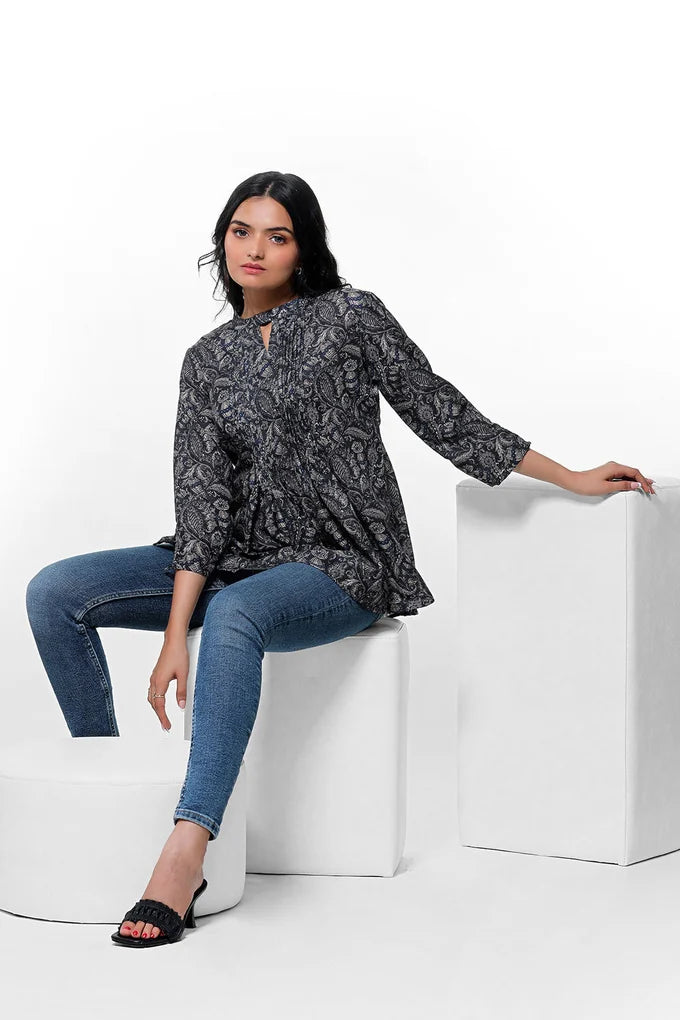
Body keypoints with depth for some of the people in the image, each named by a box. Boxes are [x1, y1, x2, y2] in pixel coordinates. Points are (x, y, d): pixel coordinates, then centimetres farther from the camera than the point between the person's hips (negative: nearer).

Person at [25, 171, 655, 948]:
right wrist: (175, 636, -12)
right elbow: (201, 498, -1)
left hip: (341, 565, -5)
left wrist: (574, 479, 4)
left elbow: (442, 415, 3)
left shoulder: (350, 316, -1)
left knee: (233, 614, -39)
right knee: (54, 593, -11)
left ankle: (186, 850, -47)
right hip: (239, 558, 5)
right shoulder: (207, 361, 9)